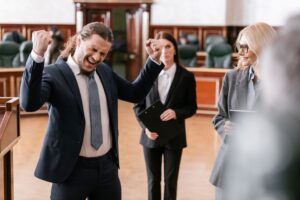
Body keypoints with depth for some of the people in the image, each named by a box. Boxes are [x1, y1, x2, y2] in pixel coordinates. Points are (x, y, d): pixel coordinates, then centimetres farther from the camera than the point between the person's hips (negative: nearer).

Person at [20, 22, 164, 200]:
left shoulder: (105, 71, 8)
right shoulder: (53, 74, -12)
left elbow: (135, 94, 17)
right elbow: (29, 103, -29)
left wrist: (154, 60, 7)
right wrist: (37, 55, -40)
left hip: (107, 165, 5)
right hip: (72, 169, -5)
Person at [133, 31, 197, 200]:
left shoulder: (186, 76, -4)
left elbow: (192, 107, 0)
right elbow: (138, 105, 1)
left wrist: (176, 113, -20)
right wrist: (146, 127, -14)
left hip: (174, 136, -1)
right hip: (151, 135, 1)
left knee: (171, 181, 8)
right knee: (153, 180, 12)